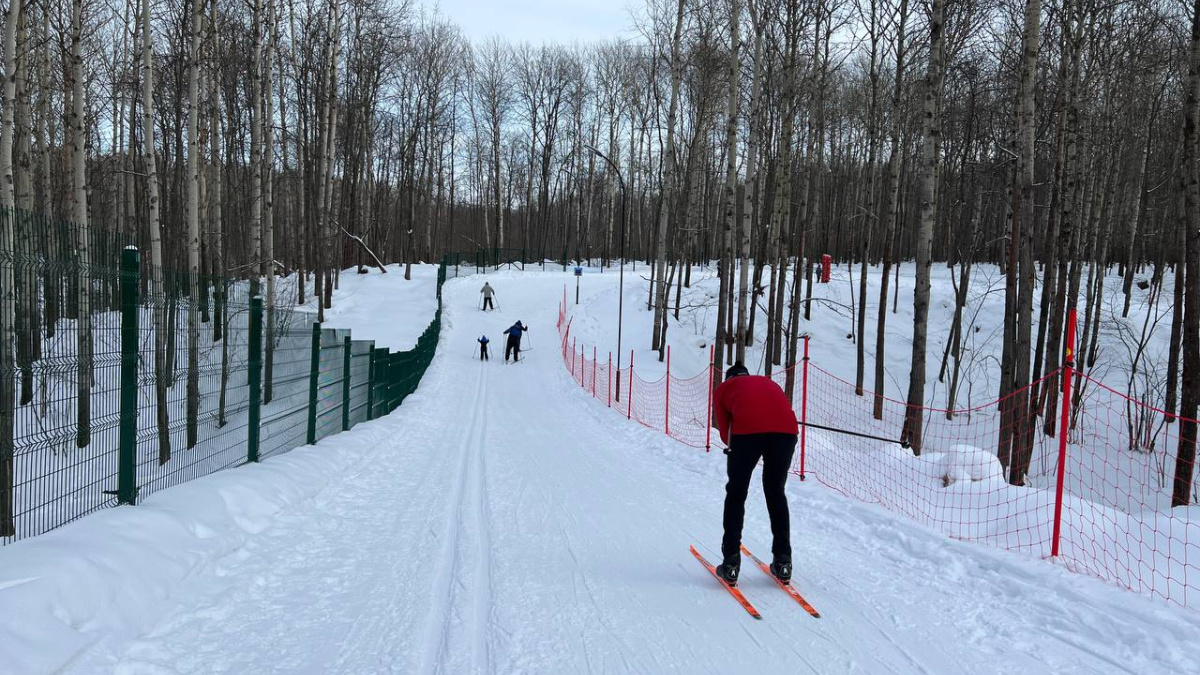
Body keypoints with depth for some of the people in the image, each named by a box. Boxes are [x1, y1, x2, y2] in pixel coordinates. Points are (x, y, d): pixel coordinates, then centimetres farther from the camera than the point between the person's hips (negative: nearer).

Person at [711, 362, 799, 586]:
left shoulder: (724, 388, 29)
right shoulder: (768, 382, 39)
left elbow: (724, 429, 18)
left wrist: (733, 446, 37)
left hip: (748, 428, -3)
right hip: (786, 429, 3)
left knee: (736, 493, 12)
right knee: (776, 493, 19)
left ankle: (731, 562, 10)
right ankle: (783, 561, 20)